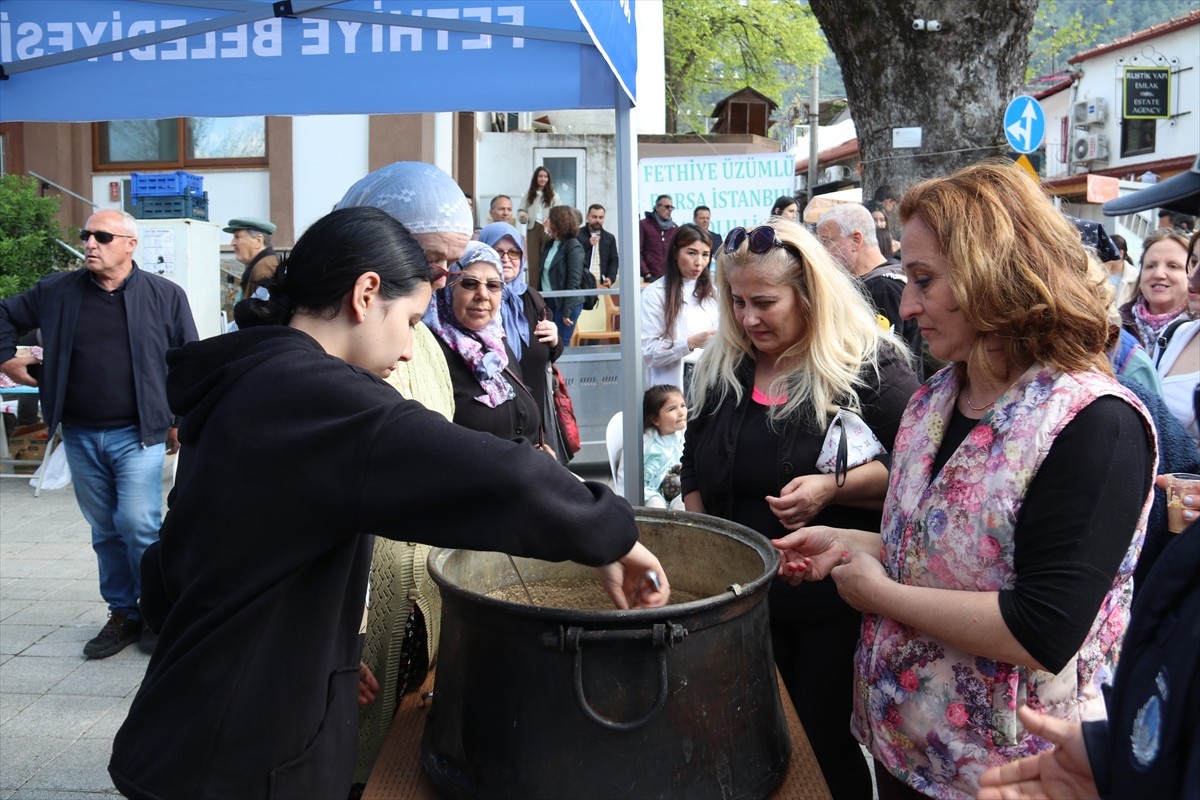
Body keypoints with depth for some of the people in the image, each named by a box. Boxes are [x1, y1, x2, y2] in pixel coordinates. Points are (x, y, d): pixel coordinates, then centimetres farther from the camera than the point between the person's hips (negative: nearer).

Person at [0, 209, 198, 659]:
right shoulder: (57, 292, 5)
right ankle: (123, 614, 24)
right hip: (81, 436, 4)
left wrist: (180, 420, -1)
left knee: (138, 525, -10)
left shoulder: (165, 296, -3)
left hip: (138, 434, -3)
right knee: (105, 531, 11)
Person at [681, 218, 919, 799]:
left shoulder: (868, 364, -11)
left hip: (836, 600, -4)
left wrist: (835, 488, -25)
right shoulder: (721, 366, 4)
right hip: (742, 596, 5)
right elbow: (694, 468, 15)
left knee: (826, 746, 8)